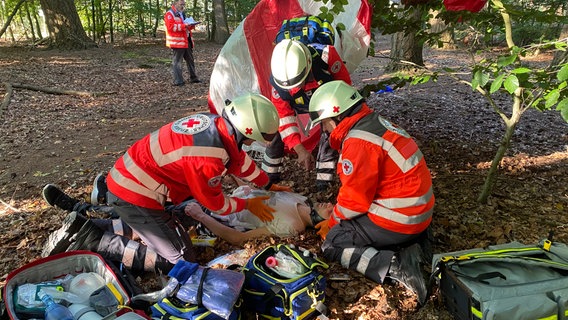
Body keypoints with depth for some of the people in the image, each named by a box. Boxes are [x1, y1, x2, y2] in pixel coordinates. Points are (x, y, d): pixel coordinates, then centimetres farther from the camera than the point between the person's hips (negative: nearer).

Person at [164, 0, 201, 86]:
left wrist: (191, 25, 6)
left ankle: (193, 77, 25)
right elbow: (170, 27, -19)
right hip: (177, 42, -9)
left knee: (190, 60, 14)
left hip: (186, 41, 9)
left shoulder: (182, 14, 21)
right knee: (177, 62, -5)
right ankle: (178, 81, -3)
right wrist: (184, 25, -23)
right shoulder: (169, 14, -7)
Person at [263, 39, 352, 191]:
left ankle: (323, 184, -5)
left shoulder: (326, 56, -42)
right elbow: (284, 117, -26)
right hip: (296, 103, 1)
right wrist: (300, 150, -34)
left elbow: (344, 83, -25)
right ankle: (269, 177, 10)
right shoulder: (278, 81, -34)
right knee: (276, 130, -9)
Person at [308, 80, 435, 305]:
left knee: (332, 244, 0)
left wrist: (332, 223, 2)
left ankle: (394, 268, -14)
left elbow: (354, 198, -18)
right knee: (346, 223, 24)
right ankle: (410, 246, 8)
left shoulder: (359, 141, -22)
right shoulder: (374, 124, 9)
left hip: (399, 219, -9)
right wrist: (335, 216, 14)